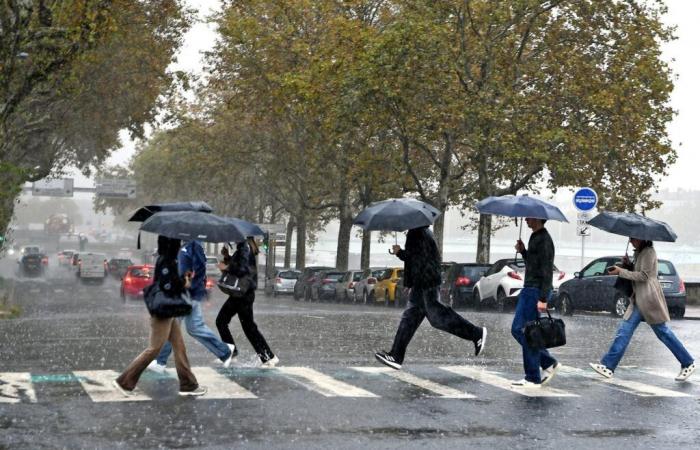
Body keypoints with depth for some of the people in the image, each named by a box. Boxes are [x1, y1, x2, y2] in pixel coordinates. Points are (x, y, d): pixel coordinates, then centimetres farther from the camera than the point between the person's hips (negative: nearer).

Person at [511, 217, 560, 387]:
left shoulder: (544, 240, -14)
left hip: (536, 291, -10)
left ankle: (533, 379, 1)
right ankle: (549, 363, 19)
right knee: (517, 330, 13)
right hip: (528, 289, 10)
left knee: (528, 334, -6)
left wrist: (543, 299, -24)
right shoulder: (534, 237, 16)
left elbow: (547, 271, -19)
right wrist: (522, 251, 8)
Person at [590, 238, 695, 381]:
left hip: (649, 298, -9)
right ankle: (608, 366, -3)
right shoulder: (639, 253, 17)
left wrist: (621, 271, -15)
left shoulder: (648, 252, -11)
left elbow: (644, 275, -17)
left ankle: (688, 364, 10)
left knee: (663, 333, -2)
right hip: (639, 299, 9)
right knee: (624, 331, 1)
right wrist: (627, 265, 4)